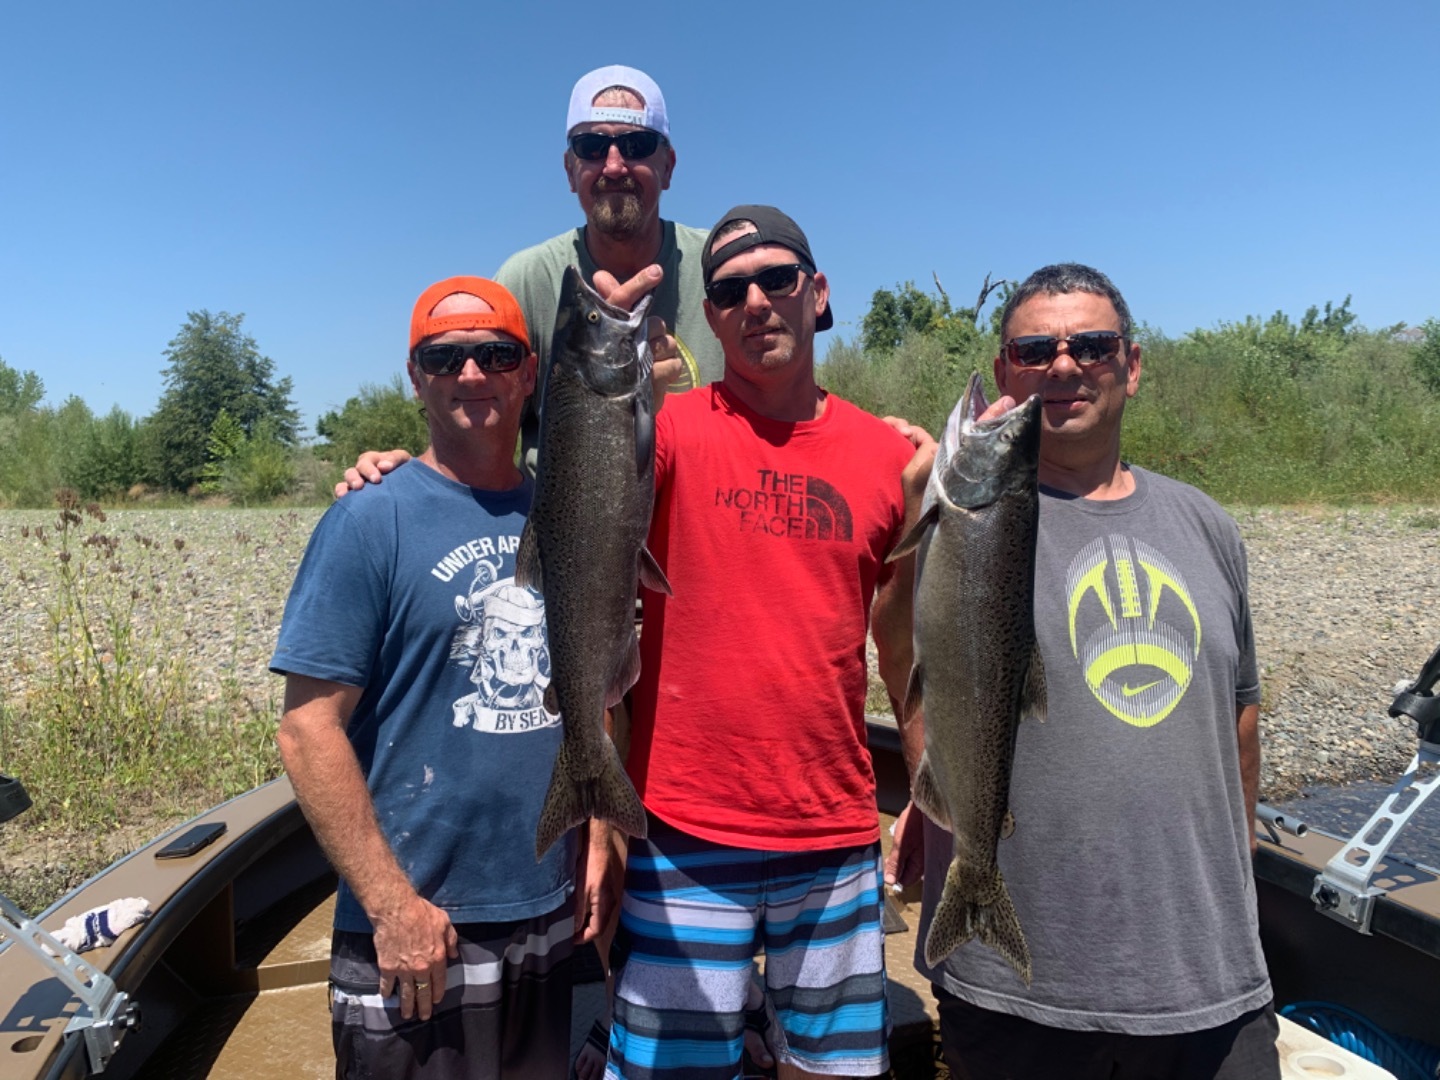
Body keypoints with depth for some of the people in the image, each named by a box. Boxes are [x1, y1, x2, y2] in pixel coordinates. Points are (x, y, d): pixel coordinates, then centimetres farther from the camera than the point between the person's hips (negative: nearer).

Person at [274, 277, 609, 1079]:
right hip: (420, 929, -5)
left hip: (550, 916, 5)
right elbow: (309, 729, -13)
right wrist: (392, 904, -16)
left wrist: (598, 843, 4)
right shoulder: (371, 521, -11)